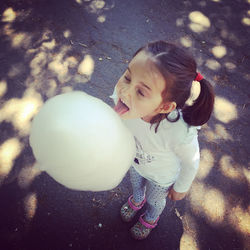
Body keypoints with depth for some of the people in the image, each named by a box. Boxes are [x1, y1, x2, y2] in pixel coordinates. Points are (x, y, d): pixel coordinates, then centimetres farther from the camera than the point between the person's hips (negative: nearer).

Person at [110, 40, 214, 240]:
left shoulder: (180, 133, -47)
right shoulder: (122, 94, -38)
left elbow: (191, 162, -22)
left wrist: (181, 187, -3)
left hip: (161, 175, -2)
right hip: (134, 161, 3)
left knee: (155, 200, 32)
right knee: (136, 185, 37)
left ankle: (151, 219, 69)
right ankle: (137, 200, 74)